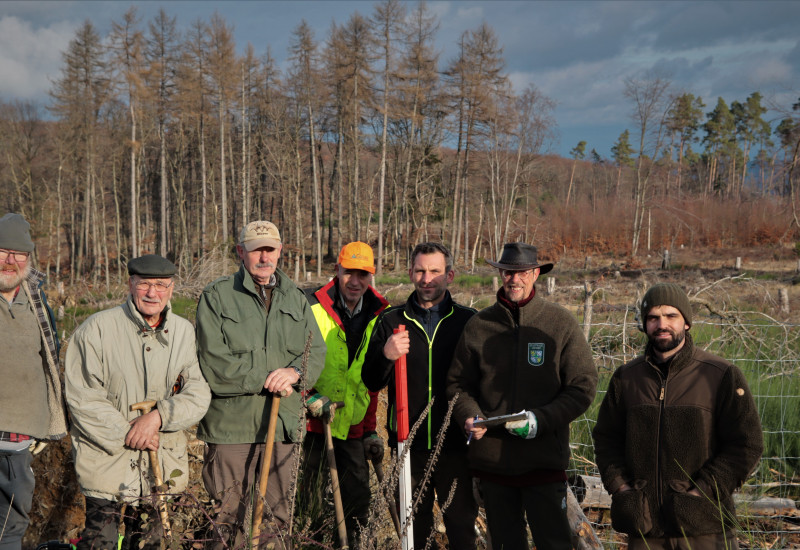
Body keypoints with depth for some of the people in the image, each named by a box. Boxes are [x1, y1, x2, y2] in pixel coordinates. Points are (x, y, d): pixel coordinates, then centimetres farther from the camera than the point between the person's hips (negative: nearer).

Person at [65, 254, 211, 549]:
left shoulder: (184, 332, 4)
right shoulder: (97, 328, -7)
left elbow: (199, 394, -3)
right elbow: (81, 399, -10)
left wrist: (158, 416, -19)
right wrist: (126, 434, -14)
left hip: (162, 465, 4)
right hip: (107, 462, -3)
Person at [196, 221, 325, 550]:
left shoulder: (296, 299, 14)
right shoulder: (216, 297, -2)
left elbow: (316, 352, 9)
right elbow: (214, 364, -11)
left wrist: (296, 372, -13)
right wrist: (267, 379, -12)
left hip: (282, 423, 4)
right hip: (231, 423, -4)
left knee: (279, 515, 12)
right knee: (230, 514, 2)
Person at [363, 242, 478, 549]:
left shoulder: (468, 321, 2)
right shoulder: (391, 321, 6)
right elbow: (371, 382, 4)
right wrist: (386, 356, -15)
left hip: (455, 443, -1)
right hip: (408, 443, 2)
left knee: (462, 525, 4)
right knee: (414, 525, 12)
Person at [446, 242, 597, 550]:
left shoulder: (561, 323, -2)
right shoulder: (478, 325, 4)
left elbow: (582, 387, -3)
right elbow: (458, 383, 11)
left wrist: (540, 420, -15)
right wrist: (469, 416, -9)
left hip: (544, 458, -2)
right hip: (491, 457, 3)